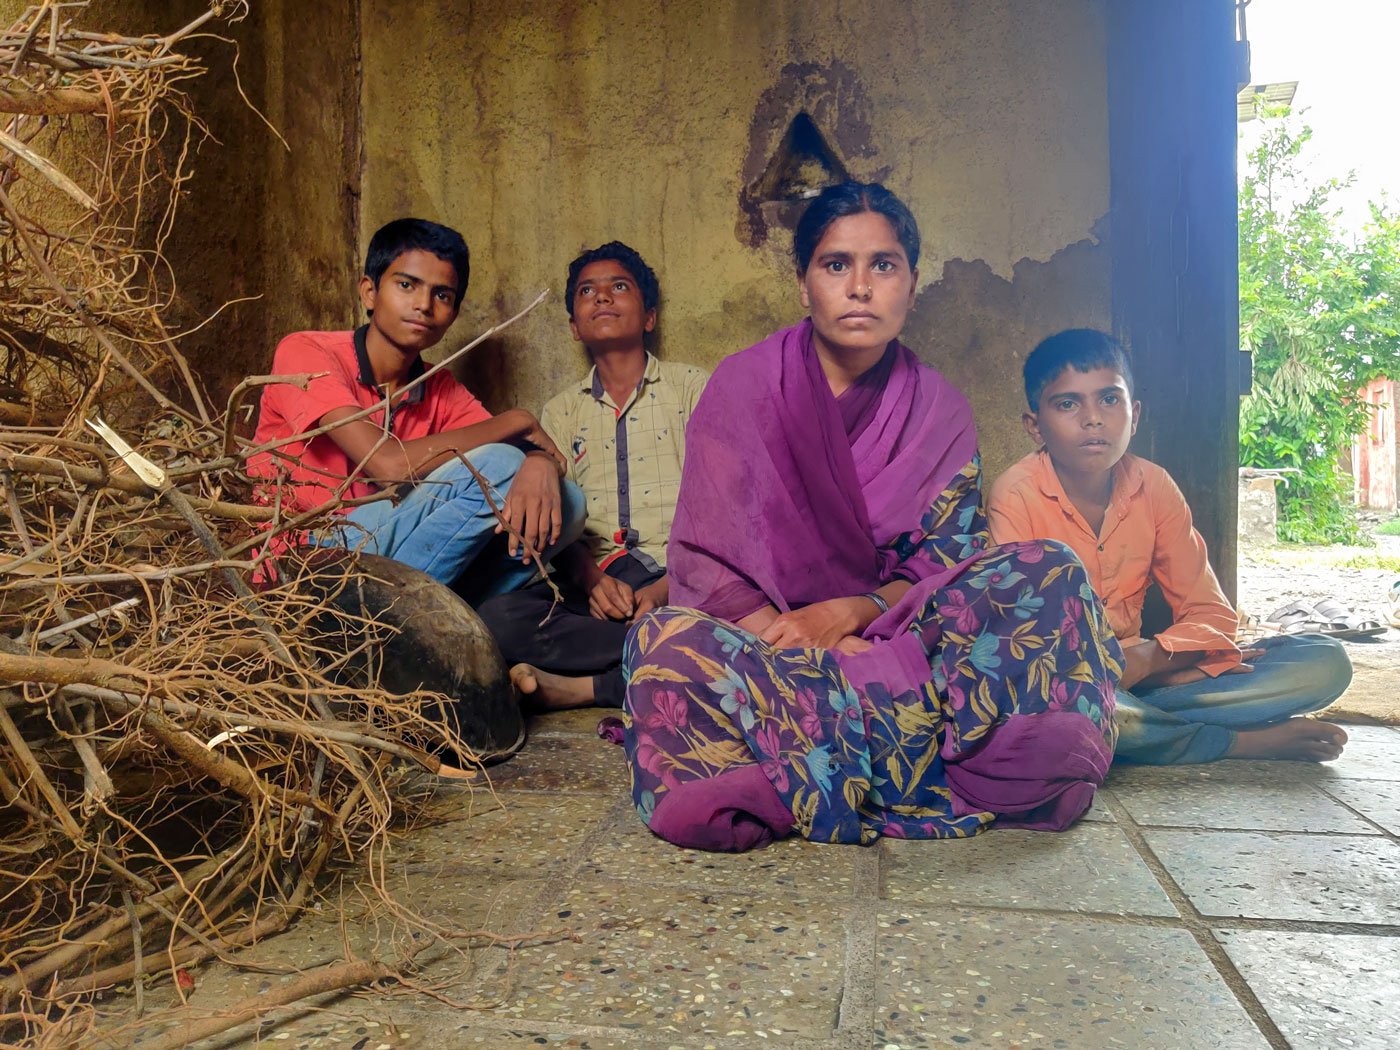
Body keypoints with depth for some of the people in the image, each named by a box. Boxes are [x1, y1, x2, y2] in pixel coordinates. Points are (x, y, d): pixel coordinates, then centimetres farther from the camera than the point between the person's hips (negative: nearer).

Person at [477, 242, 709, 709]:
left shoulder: (692, 387, 13)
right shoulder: (559, 412, 21)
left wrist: (663, 591, -16)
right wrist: (593, 581, -14)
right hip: (594, 587, 2)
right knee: (496, 617, -28)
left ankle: (583, 687, -24)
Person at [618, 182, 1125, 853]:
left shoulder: (938, 412, 5)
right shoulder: (743, 385, -1)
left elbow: (947, 564, 1)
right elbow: (703, 554, -6)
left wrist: (854, 610, -18)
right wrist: (780, 629, -23)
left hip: (890, 638, 3)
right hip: (756, 637, -2)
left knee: (1051, 572, -18)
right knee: (669, 643, -35)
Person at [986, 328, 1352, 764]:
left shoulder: (1154, 487, 1)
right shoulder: (1015, 496, -12)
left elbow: (1212, 614, 3)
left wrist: (1148, 658, -19)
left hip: (1134, 673, 4)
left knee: (1325, 662, -7)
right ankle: (1244, 741, -17)